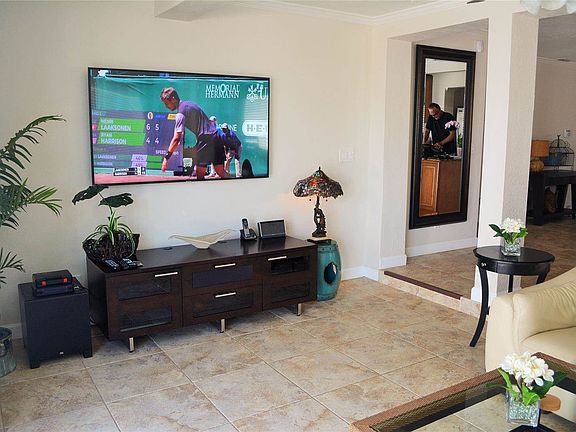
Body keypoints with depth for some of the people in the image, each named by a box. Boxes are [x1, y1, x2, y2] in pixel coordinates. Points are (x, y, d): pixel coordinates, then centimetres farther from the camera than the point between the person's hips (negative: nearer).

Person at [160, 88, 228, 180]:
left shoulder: (181, 113, -12)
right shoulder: (189, 103, 16)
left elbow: (177, 138, -18)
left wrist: (166, 158, -14)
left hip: (206, 139, -9)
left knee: (199, 174, -5)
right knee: (220, 171, 9)